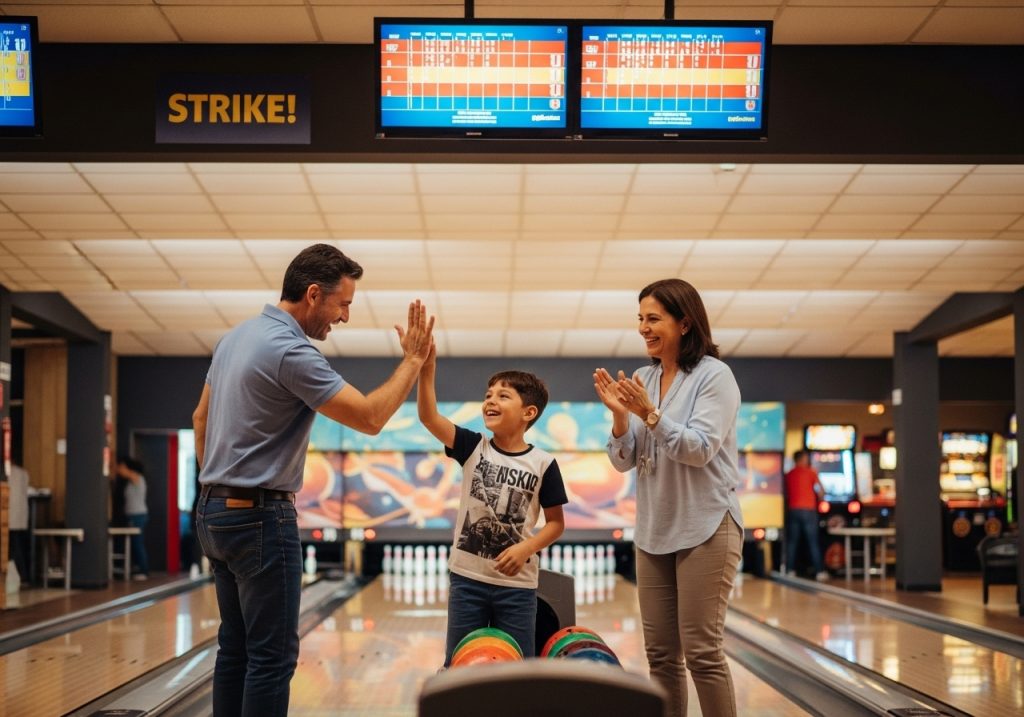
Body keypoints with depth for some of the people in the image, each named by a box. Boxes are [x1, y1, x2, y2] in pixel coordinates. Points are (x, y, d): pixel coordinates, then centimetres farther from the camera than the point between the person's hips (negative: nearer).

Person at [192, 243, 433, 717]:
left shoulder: (237, 337, 10)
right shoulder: (290, 351, -19)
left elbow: (201, 418, 19)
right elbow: (369, 418, -18)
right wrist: (413, 361, -7)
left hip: (217, 513, 10)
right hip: (260, 518, -10)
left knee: (235, 649, 12)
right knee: (272, 656, -4)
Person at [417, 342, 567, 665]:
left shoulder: (542, 463, -5)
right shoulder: (473, 447, -2)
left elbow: (556, 522, 2)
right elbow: (429, 417, -16)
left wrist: (526, 548, -16)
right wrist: (426, 370, -31)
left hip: (517, 583, -1)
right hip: (467, 577, 1)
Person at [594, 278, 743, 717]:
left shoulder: (714, 376, -8)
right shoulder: (643, 380, 9)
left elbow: (700, 449, -17)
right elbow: (624, 462, 7)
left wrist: (650, 414, -25)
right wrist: (620, 416, -11)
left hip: (705, 529, -6)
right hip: (654, 532, 6)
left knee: (701, 651, -7)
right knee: (660, 652, 8)